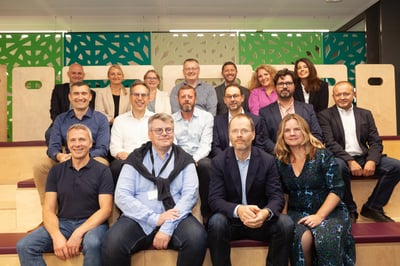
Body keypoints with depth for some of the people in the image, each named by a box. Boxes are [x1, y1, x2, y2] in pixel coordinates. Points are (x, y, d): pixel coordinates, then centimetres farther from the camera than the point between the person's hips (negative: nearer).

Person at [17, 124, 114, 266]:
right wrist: (57, 236, -14)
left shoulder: (102, 171, 0)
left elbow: (105, 209, -6)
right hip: (62, 223, 4)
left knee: (92, 244, -36)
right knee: (24, 246, -18)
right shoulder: (56, 171, 11)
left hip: (91, 223, -3)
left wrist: (79, 233, -19)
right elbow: (48, 209, 5)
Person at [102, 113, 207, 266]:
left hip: (175, 218, 0)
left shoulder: (184, 160, 9)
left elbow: (190, 194, -3)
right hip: (139, 219, 0)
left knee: (197, 238, -29)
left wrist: (168, 227, -16)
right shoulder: (136, 159, 8)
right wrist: (155, 219, -12)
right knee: (112, 244, -27)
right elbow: (121, 196, -1)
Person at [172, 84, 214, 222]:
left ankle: (207, 212, -19)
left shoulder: (206, 117, 9)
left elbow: (205, 144, -2)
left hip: (199, 159, 0)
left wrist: (194, 159, -22)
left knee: (206, 165, -35)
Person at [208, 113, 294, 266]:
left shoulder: (268, 161, -3)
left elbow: (277, 197, -8)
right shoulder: (219, 162, -5)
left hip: (260, 220, 1)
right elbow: (215, 199, -12)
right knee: (216, 223, -32)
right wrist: (238, 210, -33)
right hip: (231, 220, -1)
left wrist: (266, 213, -32)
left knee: (286, 224, -25)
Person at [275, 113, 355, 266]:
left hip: (329, 211, -1)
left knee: (326, 240, -32)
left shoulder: (322, 155, -7)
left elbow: (337, 189, -10)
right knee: (302, 238, -31)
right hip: (297, 213, 2)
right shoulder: (280, 162, 2)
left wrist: (319, 216, -18)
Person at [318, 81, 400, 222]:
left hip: (364, 158, 5)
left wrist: (372, 160, -13)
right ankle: (350, 210, -13)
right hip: (341, 159, -4)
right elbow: (329, 143, -8)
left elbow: (375, 141, 8)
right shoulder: (325, 115, 4)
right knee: (338, 166, -37)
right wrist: (350, 161, -21)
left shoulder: (365, 114, 16)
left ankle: (372, 207, 0)